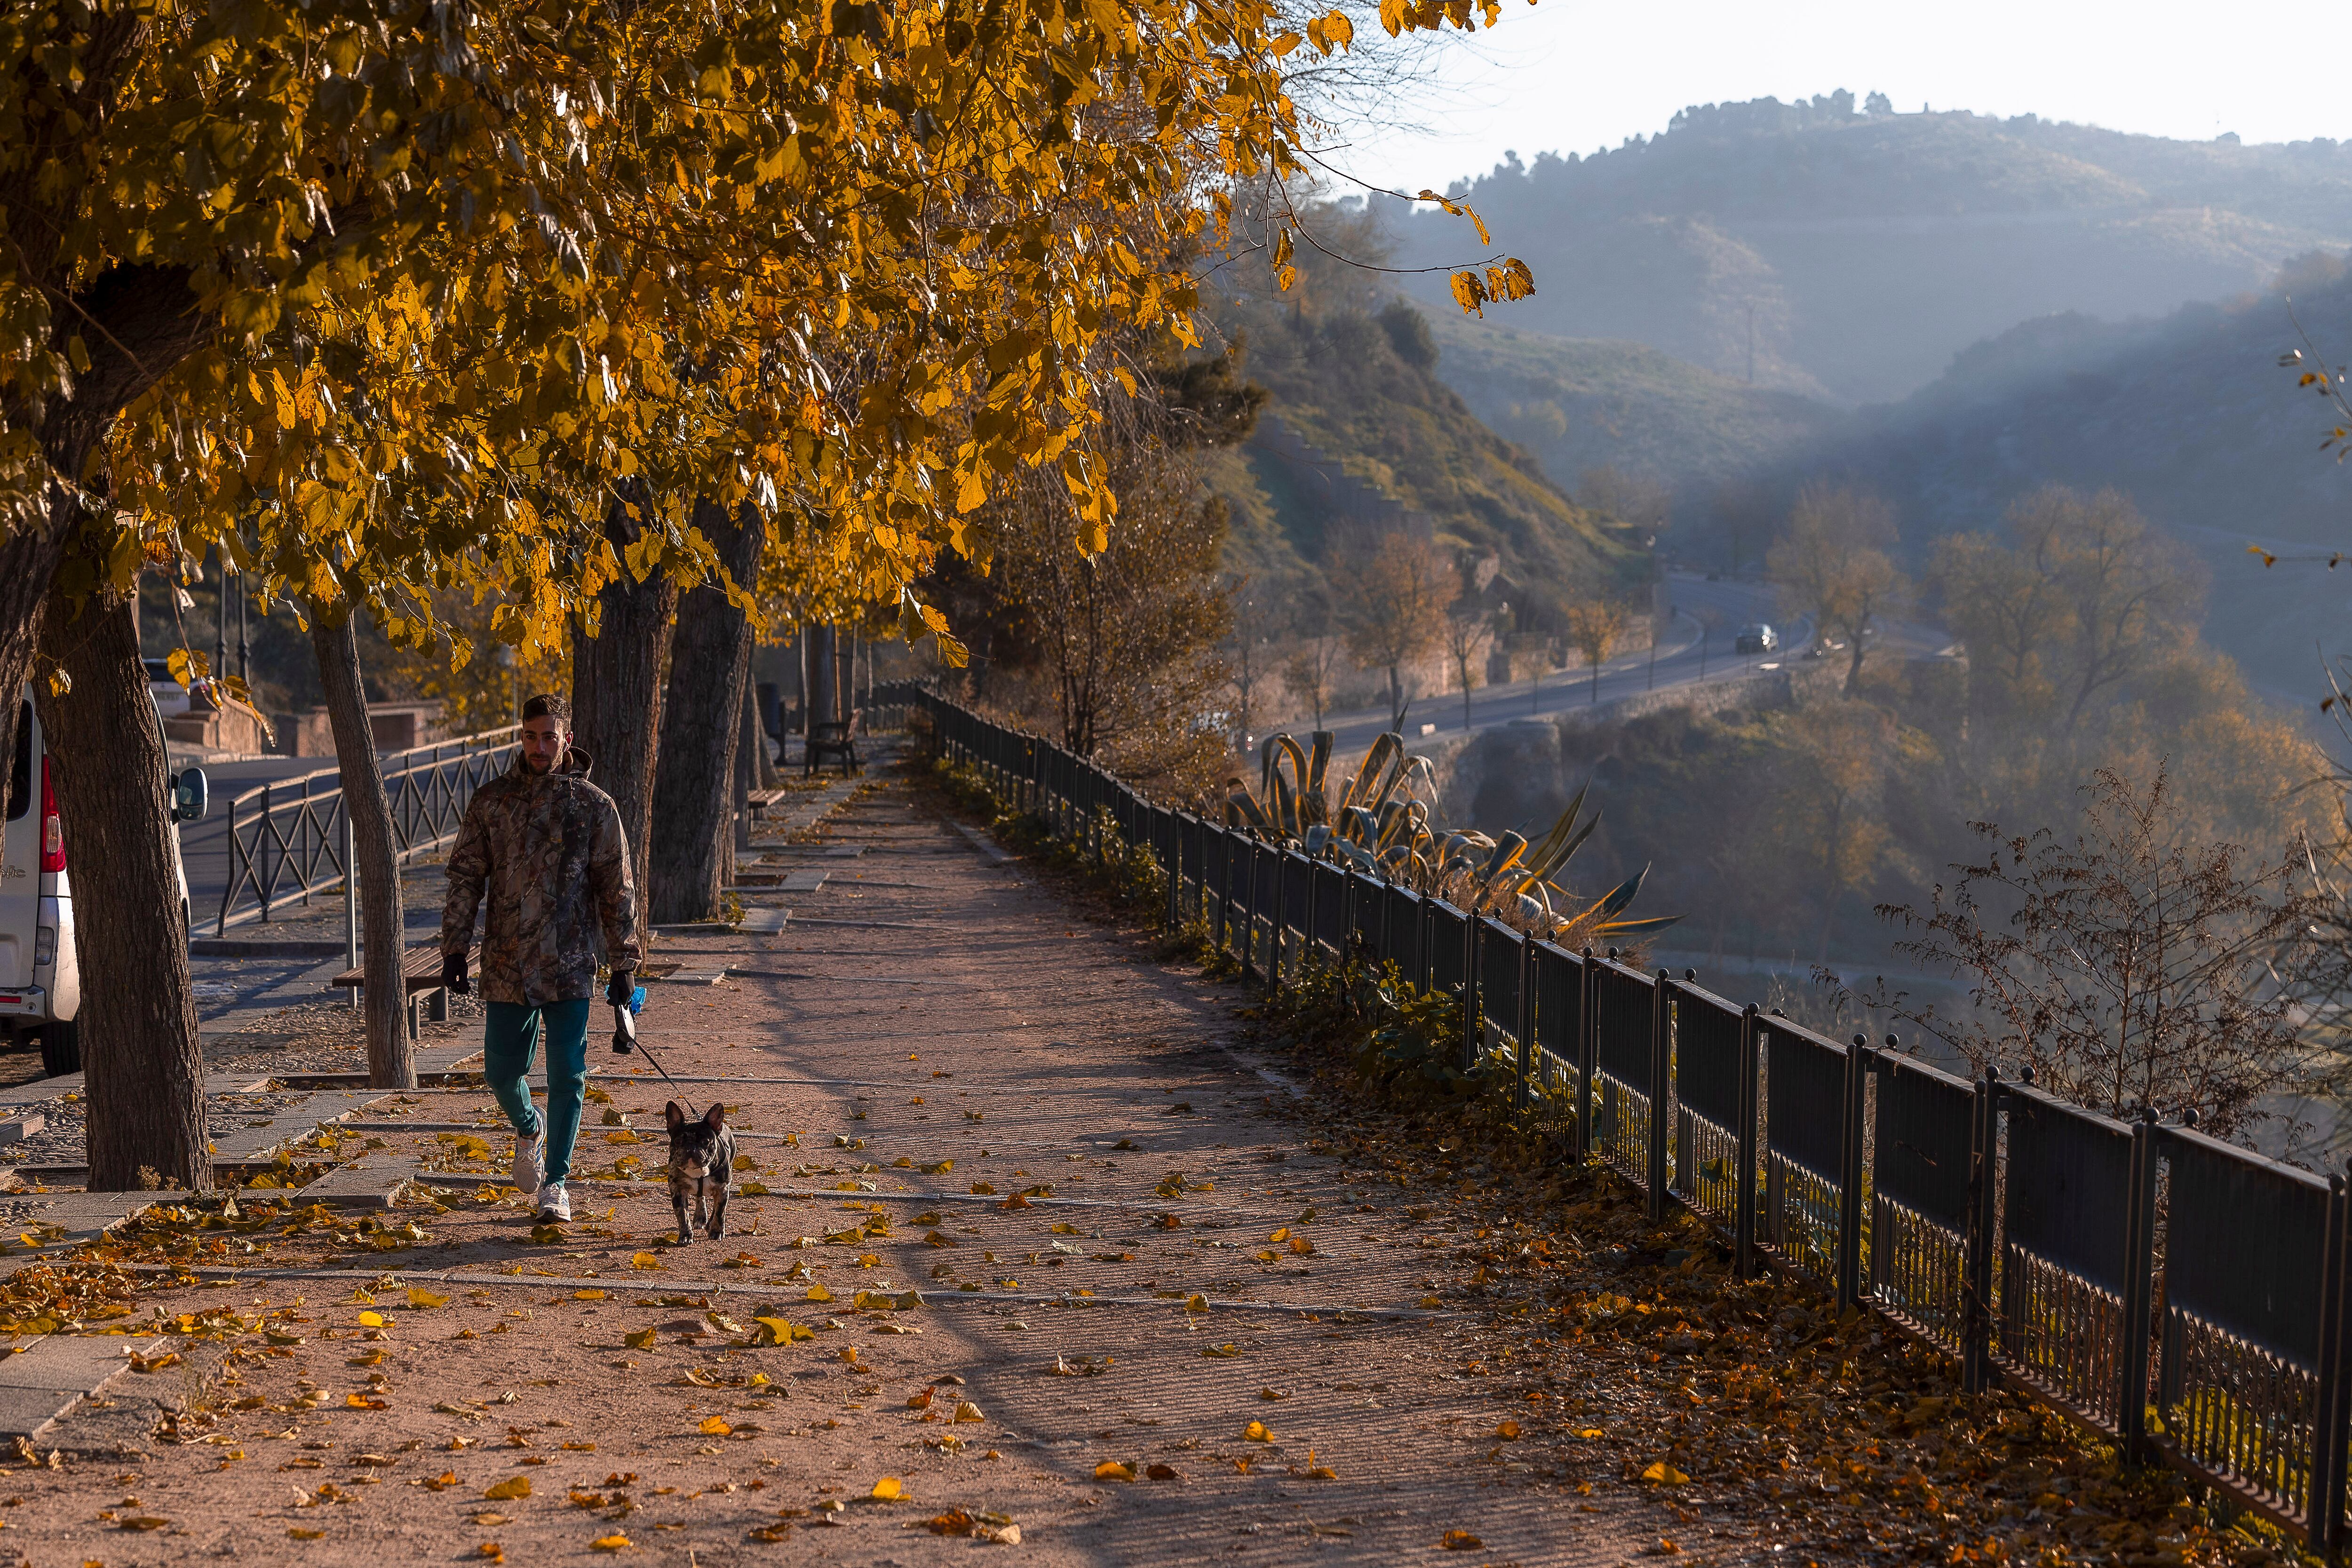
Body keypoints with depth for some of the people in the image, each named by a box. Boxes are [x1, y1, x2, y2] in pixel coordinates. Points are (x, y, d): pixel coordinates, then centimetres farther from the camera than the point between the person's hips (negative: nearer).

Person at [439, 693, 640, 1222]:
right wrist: (455, 949, 1)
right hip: (506, 968, 2)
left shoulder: (594, 806, -1)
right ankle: (529, 1128, 40)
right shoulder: (491, 801, 2)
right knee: (502, 1071, 8)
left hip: (570, 966, -1)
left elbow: (617, 890, 2)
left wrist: (623, 967, 0)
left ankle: (555, 1182, 10)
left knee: (567, 1077, -3)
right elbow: (466, 877, 6)